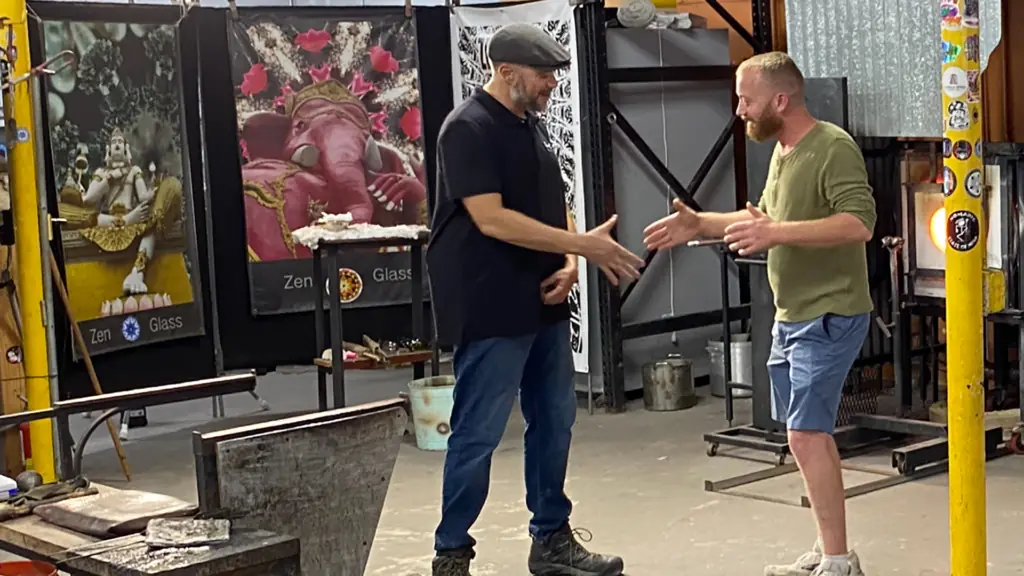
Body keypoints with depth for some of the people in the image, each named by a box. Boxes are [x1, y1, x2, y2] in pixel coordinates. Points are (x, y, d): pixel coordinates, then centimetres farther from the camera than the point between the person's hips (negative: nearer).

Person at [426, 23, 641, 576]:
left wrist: (568, 262, -2)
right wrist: (583, 246, -21)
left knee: (553, 423, 14)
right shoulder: (468, 128, -14)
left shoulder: (533, 126, 13)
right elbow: (491, 219, -23)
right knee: (478, 434, -3)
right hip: (491, 309, -9)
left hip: (542, 303, 9)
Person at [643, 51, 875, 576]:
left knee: (807, 435, -13)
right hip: (791, 315, 10)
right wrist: (701, 224, 13)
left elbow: (860, 223, -28)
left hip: (829, 317, -9)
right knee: (811, 433, 13)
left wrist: (778, 233, -34)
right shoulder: (782, 150, 12)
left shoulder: (834, 148, -17)